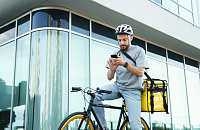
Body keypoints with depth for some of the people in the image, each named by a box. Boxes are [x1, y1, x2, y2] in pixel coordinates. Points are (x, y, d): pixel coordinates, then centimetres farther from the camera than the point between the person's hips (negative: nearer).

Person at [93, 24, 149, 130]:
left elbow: (140, 73, -12)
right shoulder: (116, 54, 10)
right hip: (117, 86, 4)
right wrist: (111, 69, -16)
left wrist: (125, 64, -25)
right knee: (95, 96, -20)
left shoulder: (138, 51, 0)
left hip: (132, 90, -4)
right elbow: (110, 77, 7)